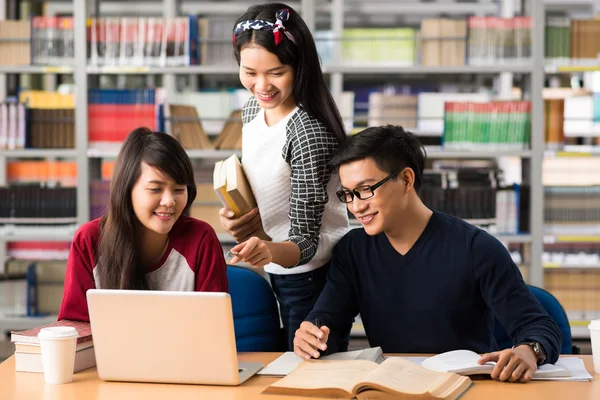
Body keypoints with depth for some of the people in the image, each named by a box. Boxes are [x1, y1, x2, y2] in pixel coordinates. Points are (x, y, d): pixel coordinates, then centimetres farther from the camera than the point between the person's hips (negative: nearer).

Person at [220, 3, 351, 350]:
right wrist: (236, 214, -5)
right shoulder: (254, 109, -1)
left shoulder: (309, 133, -26)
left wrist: (271, 251, -45)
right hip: (279, 270, 8)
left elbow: (306, 240, -25)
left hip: (313, 275, -8)